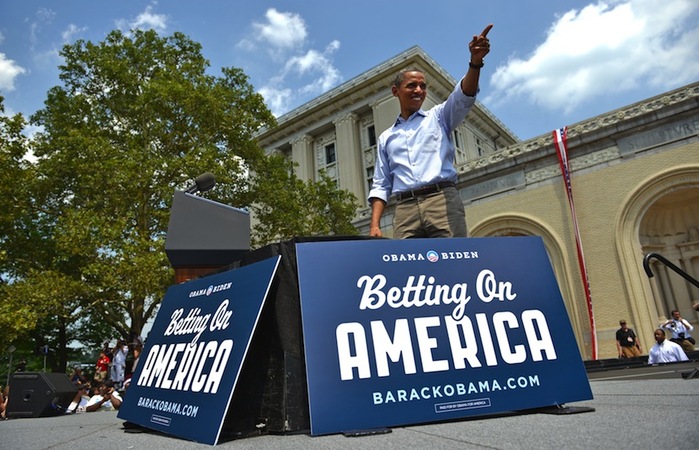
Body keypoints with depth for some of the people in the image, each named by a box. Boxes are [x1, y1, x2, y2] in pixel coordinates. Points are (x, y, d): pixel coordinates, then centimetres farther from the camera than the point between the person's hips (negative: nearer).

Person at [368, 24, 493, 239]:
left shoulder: (438, 116, 20)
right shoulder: (386, 138, 24)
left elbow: (463, 97, -2)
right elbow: (381, 185, 19)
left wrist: (475, 62, -21)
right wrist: (375, 224, 5)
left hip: (442, 199, -1)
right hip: (405, 209, 2)